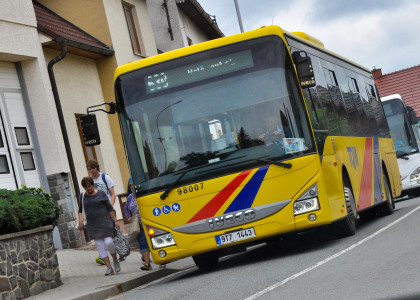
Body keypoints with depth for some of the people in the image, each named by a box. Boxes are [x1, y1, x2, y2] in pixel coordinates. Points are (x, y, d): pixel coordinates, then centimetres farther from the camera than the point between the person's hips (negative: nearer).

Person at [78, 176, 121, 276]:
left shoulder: (101, 194, 0)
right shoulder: (83, 197, 8)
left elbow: (110, 208, 2)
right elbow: (80, 211, 17)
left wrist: (115, 221, -2)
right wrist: (80, 222, 2)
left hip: (105, 222, -3)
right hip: (92, 226, 3)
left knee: (108, 242, -15)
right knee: (100, 247, -2)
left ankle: (115, 260, 9)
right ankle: (109, 268, -1)